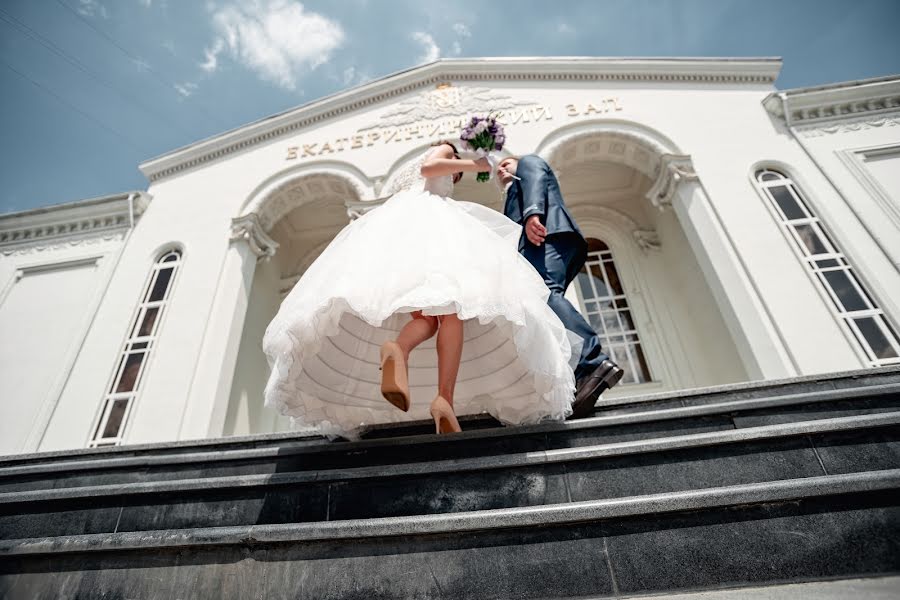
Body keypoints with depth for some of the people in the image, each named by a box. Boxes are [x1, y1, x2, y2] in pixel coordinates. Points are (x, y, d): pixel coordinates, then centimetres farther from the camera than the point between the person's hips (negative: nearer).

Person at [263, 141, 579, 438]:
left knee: (427, 316, -14)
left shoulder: (407, 174, 46)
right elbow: (428, 167, 3)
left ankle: (398, 350, -50)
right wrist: (474, 164, 13)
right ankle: (446, 398, -43)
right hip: (425, 214, -6)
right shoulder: (444, 150, 27)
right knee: (451, 306, -23)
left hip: (393, 226, 6)